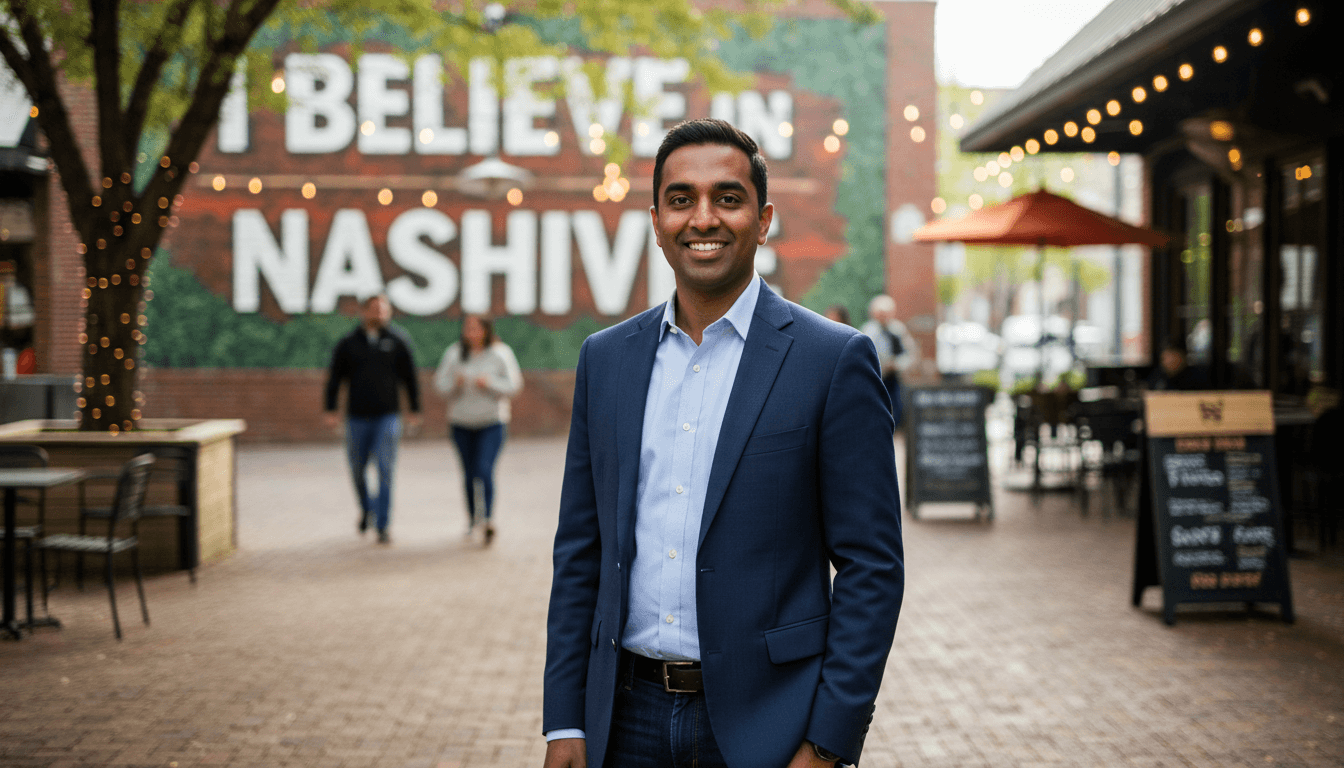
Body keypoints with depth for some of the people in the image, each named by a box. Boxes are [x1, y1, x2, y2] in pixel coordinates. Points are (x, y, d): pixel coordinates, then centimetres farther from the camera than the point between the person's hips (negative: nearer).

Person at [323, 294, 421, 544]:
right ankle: (366, 508, 37)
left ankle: (382, 526, -6)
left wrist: (415, 411, 6)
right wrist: (330, 411, 1)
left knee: (385, 471, -10)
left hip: (387, 417, -1)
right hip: (357, 418, 1)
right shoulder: (348, 344, 3)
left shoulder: (398, 342, 2)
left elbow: (410, 379, 7)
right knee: (357, 470, 9)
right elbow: (334, 379, 7)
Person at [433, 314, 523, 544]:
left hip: (492, 423, -3)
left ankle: (487, 518, -16)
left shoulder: (500, 353, -3)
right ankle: (473, 518, 25)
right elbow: (441, 384, 4)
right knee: (469, 473, 9)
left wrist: (489, 383, -18)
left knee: (484, 470, -16)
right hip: (461, 423, 3)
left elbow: (513, 385, -4)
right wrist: (455, 382, -17)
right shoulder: (454, 353, 2)